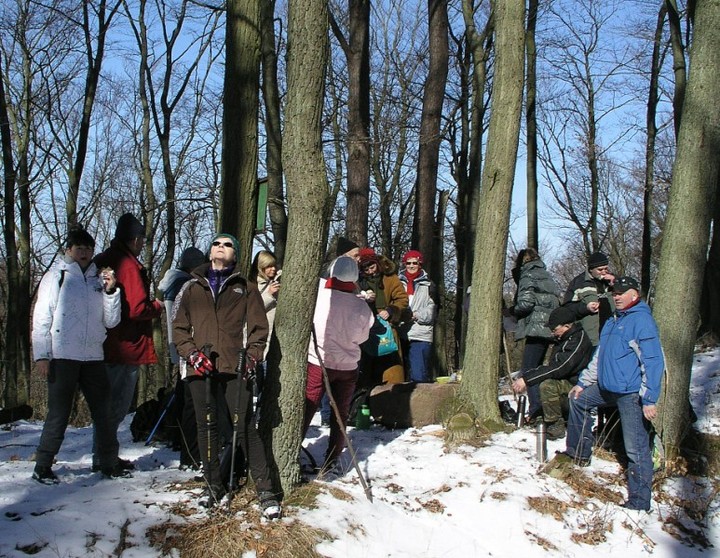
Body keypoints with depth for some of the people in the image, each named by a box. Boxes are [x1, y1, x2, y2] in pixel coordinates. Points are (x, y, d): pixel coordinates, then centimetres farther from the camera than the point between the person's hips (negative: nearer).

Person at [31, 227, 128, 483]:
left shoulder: (98, 279, 13)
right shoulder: (56, 276, 3)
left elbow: (111, 321, 9)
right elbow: (41, 317, -2)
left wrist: (110, 291, -4)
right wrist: (41, 354, -9)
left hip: (93, 356, 4)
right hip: (62, 356, -4)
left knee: (103, 411, 6)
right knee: (59, 413, -2)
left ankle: (109, 462, 15)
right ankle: (43, 466, 9)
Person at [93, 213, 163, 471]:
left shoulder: (101, 262, 13)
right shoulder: (128, 265, -16)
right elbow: (137, 308, -23)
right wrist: (157, 307, -3)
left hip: (106, 346, 9)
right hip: (127, 346, -9)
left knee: (112, 403, 17)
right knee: (118, 405, -1)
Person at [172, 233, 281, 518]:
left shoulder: (246, 288, 11)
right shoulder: (192, 287, 14)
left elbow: (259, 326, 7)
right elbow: (179, 326, 10)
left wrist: (251, 358, -7)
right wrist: (191, 354, -5)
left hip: (235, 368, -2)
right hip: (200, 368, 2)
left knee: (246, 428, -6)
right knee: (206, 428, 8)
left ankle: (265, 490, -3)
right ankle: (213, 484, 21)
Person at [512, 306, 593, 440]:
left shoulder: (579, 341, -19)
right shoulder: (563, 339, 12)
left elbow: (559, 368, -27)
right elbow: (552, 366, 16)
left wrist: (526, 379, -27)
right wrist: (525, 377, 3)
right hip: (565, 385, 10)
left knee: (547, 385, -30)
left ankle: (555, 427, -17)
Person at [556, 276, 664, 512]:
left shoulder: (642, 320, -13)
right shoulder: (612, 323, 17)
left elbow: (654, 361, -19)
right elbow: (599, 357, 26)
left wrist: (649, 399, -24)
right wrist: (583, 383, 24)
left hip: (632, 394, -10)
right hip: (607, 388, 10)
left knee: (636, 449, -8)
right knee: (577, 400, 24)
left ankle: (639, 503, -2)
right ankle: (579, 453, 34)